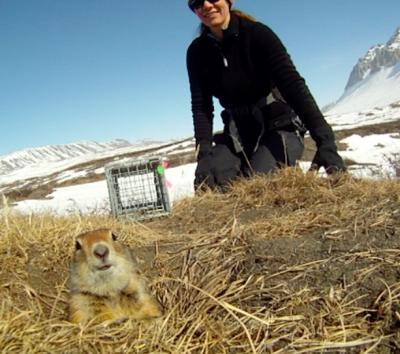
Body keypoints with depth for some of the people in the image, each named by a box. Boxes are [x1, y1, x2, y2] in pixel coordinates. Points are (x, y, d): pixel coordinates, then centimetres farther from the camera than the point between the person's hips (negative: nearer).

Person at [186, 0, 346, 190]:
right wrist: (204, 153, -25)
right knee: (209, 184, -20)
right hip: (238, 131, 4)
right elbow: (201, 107, -7)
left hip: (279, 125, -3)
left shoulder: (256, 33, -15)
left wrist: (325, 142, -36)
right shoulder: (197, 52, -3)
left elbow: (293, 84, -25)